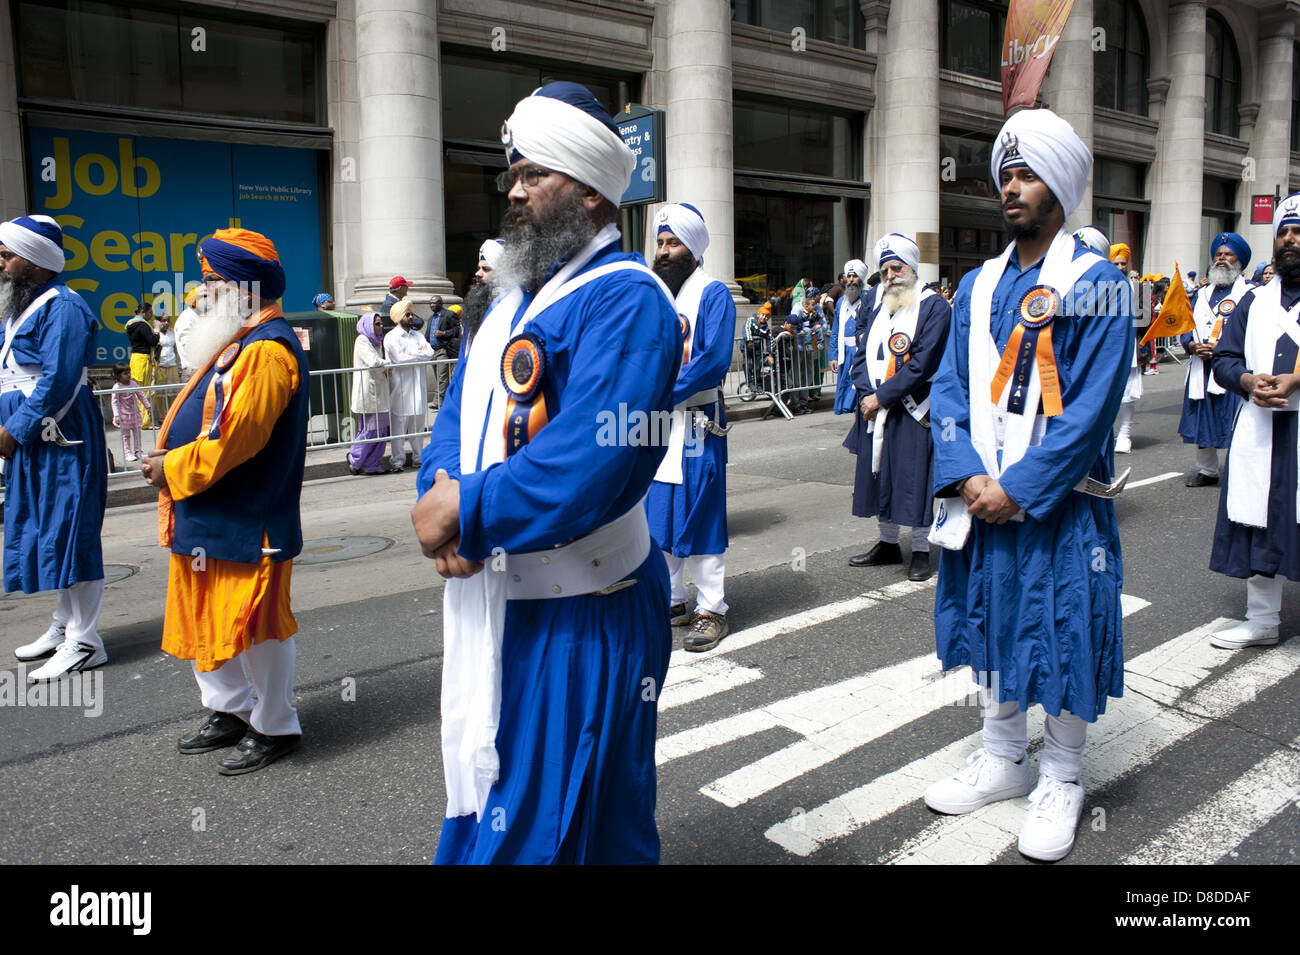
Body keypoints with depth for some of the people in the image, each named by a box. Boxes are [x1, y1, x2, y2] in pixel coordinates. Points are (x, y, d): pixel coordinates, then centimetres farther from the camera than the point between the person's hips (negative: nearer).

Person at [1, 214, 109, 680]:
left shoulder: (62, 308, -13)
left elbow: (57, 381, -21)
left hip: (63, 444, -10)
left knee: (68, 534, -6)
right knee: (46, 534, 15)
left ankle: (84, 643, 1)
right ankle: (64, 626, 26)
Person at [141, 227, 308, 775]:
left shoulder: (267, 351, -19)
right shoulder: (236, 343, 15)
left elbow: (234, 438, -25)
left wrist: (171, 470, -14)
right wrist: (167, 458, 4)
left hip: (248, 524, -11)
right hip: (208, 520, 11)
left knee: (254, 627, 1)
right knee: (203, 620, 19)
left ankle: (275, 728, 17)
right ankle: (230, 711, 35)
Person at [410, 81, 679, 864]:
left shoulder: (625, 300, -16)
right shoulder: (515, 296, 14)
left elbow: (586, 463, -28)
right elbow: (460, 416, 12)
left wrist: (466, 513, -17)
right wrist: (441, 496, -9)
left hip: (578, 621, -8)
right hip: (496, 603, 9)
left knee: (550, 832, 7)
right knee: (489, 815, 23)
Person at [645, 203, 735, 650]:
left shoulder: (713, 294, -4)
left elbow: (714, 359, -16)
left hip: (694, 423, -6)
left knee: (699, 514, -3)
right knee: (655, 514, 10)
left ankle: (712, 610, 8)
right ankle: (670, 601, 24)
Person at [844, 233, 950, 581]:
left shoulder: (934, 307, -6)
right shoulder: (878, 310, 16)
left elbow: (922, 364, -15)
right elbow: (862, 357, 10)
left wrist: (882, 397, -16)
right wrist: (867, 395, -8)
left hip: (912, 413, -6)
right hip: (875, 409, 7)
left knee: (914, 480, -2)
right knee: (879, 476, 12)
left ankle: (921, 552, 11)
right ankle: (888, 544, 26)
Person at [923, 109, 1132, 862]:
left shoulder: (1096, 283, -8)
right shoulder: (979, 285, 8)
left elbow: (1091, 408, -14)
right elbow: (951, 387, 5)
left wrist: (1018, 488, -18)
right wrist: (969, 476, -9)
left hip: (1059, 504, -5)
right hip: (984, 498, 5)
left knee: (1064, 634, 5)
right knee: (993, 622, 15)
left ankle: (1061, 780, 25)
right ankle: (1004, 758, 34)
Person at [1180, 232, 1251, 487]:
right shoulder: (1202, 295, 19)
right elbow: (1185, 327, 15)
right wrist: (1193, 346, -6)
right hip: (1202, 369, 5)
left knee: (1237, 425, -6)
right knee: (1202, 422, 9)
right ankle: (1207, 470, 22)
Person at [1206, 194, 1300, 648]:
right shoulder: (1255, 300, 17)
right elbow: (1224, 359, 13)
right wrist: (1250, 380, -7)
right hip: (1261, 433, 4)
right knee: (1260, 527, 9)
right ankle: (1262, 620, 23)